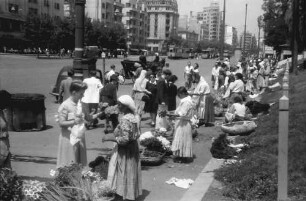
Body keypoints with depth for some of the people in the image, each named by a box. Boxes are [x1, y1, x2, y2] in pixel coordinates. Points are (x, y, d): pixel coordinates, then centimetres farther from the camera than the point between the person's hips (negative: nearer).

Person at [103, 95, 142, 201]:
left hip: (125, 152, -9)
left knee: (125, 174, 4)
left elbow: (124, 140, -27)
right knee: (130, 174, 19)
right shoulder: (133, 117, 3)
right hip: (133, 148, 9)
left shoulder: (125, 120, -24)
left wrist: (109, 138, -18)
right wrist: (116, 134, 15)